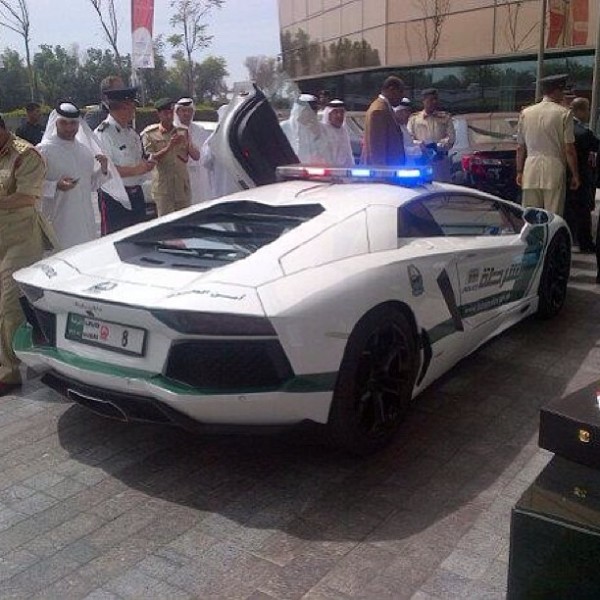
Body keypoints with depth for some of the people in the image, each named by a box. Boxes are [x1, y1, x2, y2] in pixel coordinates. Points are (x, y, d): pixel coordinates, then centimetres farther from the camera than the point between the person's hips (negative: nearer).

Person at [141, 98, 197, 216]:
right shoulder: (150, 134, 0)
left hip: (183, 188, 4)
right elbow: (150, 159, -10)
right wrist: (168, 147, -21)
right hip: (163, 189, -4)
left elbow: (196, 156, 8)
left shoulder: (182, 132, 10)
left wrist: (187, 144, -12)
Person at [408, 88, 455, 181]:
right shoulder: (414, 118, 12)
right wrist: (422, 146, -15)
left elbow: (451, 137, 4)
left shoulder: (445, 117, 15)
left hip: (441, 160, 1)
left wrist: (438, 146, -14)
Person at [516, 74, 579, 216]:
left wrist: (519, 171, 19)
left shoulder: (526, 113, 7)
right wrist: (575, 175, 4)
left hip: (530, 172, 4)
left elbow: (520, 148, 10)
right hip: (554, 172, -3)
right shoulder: (564, 113, -4)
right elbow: (569, 150, -5)